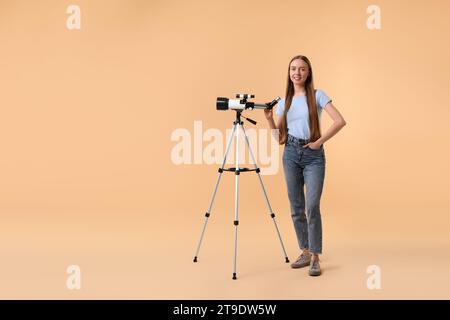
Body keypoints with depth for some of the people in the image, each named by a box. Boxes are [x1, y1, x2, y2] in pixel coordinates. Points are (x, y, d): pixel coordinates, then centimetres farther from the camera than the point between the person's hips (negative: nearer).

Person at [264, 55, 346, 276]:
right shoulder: (284, 101, 10)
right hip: (291, 153, 4)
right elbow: (279, 135, 11)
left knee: (312, 207, -12)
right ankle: (305, 252, 20)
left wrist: (319, 142, -12)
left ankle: (315, 257, -3)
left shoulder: (317, 95, -2)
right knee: (296, 208, 7)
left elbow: (340, 121, -12)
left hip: (313, 155, -4)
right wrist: (269, 119, -4)